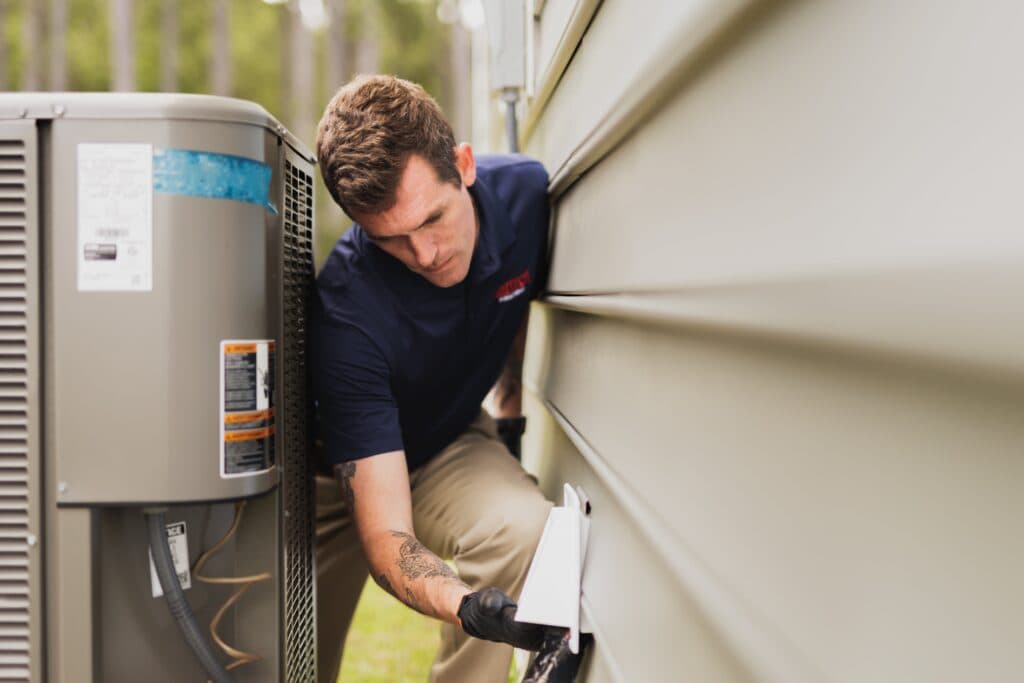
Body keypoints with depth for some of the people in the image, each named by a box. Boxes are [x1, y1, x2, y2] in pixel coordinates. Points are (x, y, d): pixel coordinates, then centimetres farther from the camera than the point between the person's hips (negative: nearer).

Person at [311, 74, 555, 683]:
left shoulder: (527, 193, -22)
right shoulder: (348, 314, -36)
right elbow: (386, 536, -37)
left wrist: (510, 409, 6)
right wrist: (468, 607, -55)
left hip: (452, 441, 3)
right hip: (345, 471, -2)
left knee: (522, 529, -29)